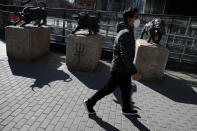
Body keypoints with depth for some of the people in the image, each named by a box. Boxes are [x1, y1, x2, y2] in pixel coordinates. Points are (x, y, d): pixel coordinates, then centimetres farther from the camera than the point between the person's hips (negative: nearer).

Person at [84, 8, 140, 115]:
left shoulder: (126, 32, 10)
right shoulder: (126, 33, -22)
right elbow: (125, 55, -28)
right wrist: (134, 72, -24)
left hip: (123, 69, 10)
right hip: (120, 70, -10)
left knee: (126, 89, 20)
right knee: (108, 89, 4)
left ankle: (126, 109, 38)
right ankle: (89, 103, 21)